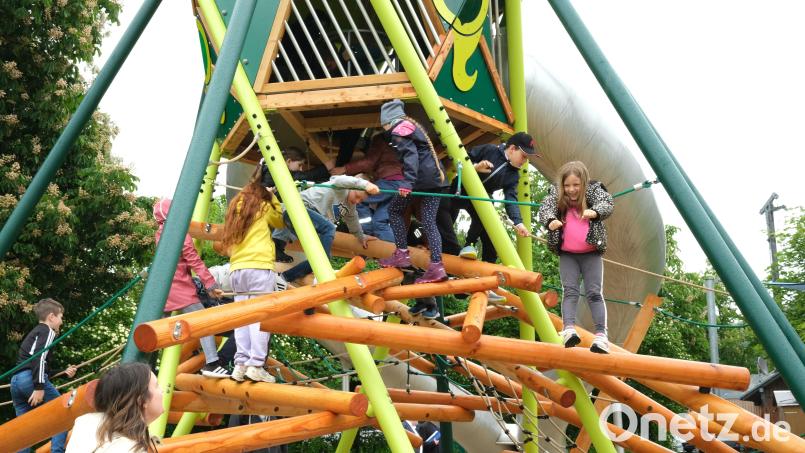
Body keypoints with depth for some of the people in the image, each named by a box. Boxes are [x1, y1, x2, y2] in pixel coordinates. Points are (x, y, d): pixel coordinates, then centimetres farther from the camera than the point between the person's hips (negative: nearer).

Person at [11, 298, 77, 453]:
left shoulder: (34, 332, 31)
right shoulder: (47, 331, 2)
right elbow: (38, 357, -15)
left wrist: (64, 374, 36)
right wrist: (39, 387, -20)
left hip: (16, 380, 9)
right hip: (30, 378, -9)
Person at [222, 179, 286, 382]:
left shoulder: (235, 207, 21)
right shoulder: (263, 207, 5)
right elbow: (281, 222, 18)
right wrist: (273, 198, 24)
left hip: (236, 269, 6)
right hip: (259, 267, -6)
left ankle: (241, 364, -1)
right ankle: (256, 365, -14)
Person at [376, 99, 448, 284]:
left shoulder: (399, 131, -6)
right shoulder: (411, 125, 24)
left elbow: (410, 155, -21)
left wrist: (407, 182, -30)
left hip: (421, 177, -8)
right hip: (435, 176, 8)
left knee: (394, 209, 9)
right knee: (429, 220, 4)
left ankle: (402, 255, 6)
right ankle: (437, 266, -6)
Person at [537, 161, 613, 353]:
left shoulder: (594, 190, -1)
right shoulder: (556, 194, 2)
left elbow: (607, 204, -17)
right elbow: (545, 208, -13)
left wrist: (594, 211, -40)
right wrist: (551, 220, -37)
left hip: (591, 253, -1)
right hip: (567, 255, 1)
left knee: (594, 292, -6)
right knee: (570, 290, -11)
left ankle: (601, 336, -12)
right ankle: (568, 330, -22)